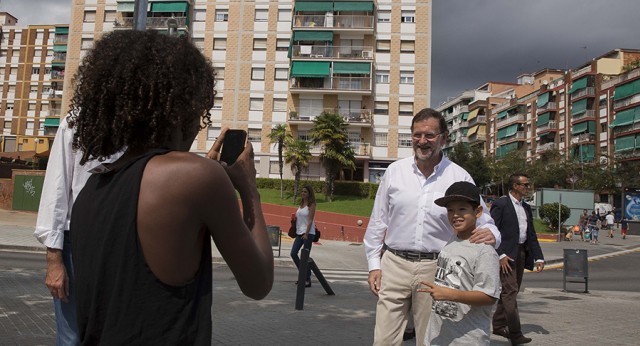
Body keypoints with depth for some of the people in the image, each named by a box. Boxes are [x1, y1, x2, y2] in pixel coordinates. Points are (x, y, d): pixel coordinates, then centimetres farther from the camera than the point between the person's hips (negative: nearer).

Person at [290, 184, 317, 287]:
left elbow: (310, 220, -14)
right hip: (299, 232, 7)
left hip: (308, 233, -7)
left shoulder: (311, 205, -7)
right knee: (293, 253, 3)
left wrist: (306, 234, -19)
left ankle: (308, 280, 4)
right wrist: (294, 219, 1)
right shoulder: (301, 204, 14)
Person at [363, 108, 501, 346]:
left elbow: (482, 221, 3)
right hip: (395, 264, 1)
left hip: (435, 269, 0)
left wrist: (491, 234, -21)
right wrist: (374, 264, 5)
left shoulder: (459, 177, -2)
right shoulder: (395, 171, 2)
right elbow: (378, 221, 8)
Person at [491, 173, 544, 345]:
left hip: (522, 254, 8)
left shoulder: (526, 208, 15)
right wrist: (500, 255, -18)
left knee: (511, 291, 13)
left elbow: (532, 235, 16)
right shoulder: (500, 204, -9)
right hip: (506, 255, -8)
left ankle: (499, 325, 25)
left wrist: (538, 257, 7)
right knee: (510, 292, -9)